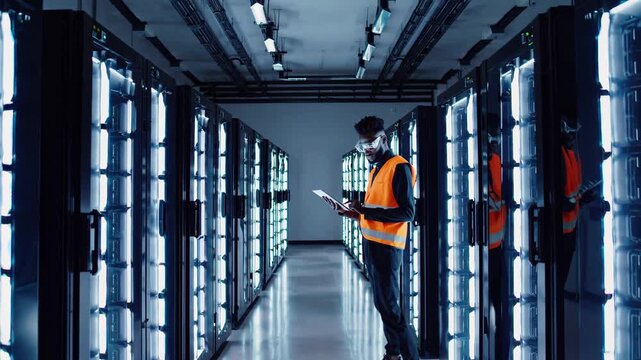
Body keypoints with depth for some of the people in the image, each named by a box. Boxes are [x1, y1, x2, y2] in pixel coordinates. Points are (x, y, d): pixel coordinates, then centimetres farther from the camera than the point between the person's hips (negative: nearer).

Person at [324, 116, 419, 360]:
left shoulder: (399, 167, -11)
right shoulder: (376, 169, 17)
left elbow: (407, 212, -19)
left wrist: (367, 211, -21)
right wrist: (357, 214, 5)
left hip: (386, 246, -9)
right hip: (371, 243, 9)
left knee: (388, 305, -9)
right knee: (383, 302, 14)